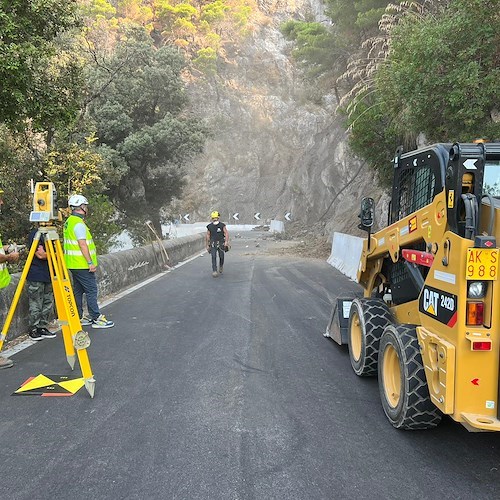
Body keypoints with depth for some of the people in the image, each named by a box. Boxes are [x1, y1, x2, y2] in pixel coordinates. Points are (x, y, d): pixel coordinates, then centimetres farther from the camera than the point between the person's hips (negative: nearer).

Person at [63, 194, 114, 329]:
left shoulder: (69, 222, 15)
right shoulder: (79, 223, -16)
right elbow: (82, 244, -21)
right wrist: (90, 262, -19)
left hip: (74, 264, 10)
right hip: (82, 264, -10)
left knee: (78, 291, 13)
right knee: (91, 290, -6)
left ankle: (78, 318, 18)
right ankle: (96, 318, -5)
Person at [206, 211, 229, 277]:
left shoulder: (222, 225, -5)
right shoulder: (209, 226, 0)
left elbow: (226, 233, -11)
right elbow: (208, 236, 8)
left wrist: (226, 241, -25)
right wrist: (207, 245, 9)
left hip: (221, 243, 0)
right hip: (213, 244, 0)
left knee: (221, 256, 9)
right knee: (214, 257, -12)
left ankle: (221, 266, 40)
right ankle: (214, 271, -15)